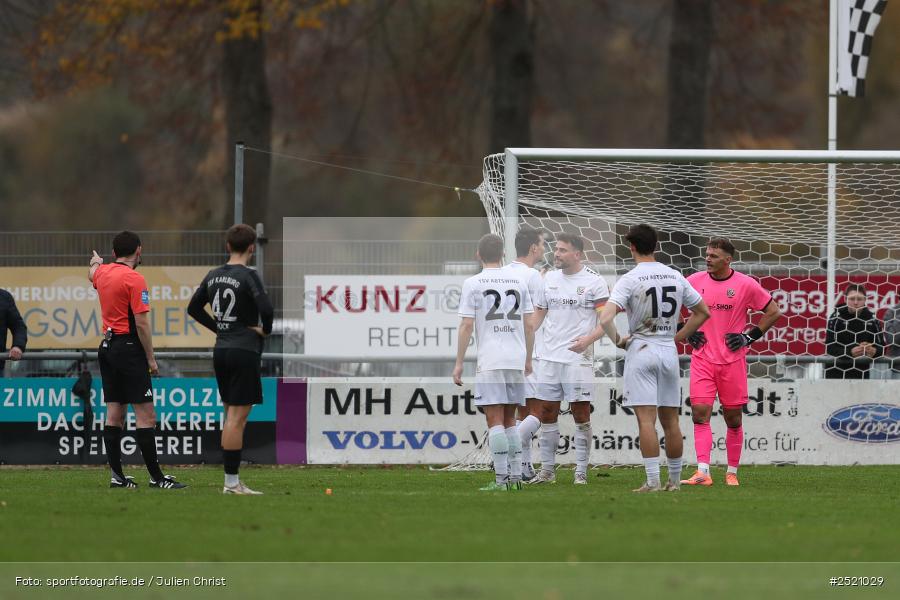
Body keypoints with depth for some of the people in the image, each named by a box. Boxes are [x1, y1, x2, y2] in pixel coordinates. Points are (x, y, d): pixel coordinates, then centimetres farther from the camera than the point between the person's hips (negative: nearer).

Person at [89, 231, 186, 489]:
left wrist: (95, 261, 60)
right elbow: (141, 323, -17)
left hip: (107, 347, 8)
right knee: (146, 415, -8)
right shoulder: (135, 279, -13)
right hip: (129, 348, -8)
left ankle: (117, 475, 7)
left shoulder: (103, 272, 9)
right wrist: (151, 359, -10)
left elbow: (92, 274, 37)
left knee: (114, 413, 8)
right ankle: (156, 476, -10)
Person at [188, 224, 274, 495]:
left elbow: (194, 308, 18)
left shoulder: (213, 276, 8)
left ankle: (231, 480, 16)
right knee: (237, 417, -6)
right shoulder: (248, 276, -13)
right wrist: (265, 330, -4)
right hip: (245, 351, -7)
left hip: (221, 350, 7)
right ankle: (232, 482, -7)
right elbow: (266, 308, -23)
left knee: (231, 415, 14)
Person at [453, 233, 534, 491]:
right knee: (509, 420, 13)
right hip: (516, 360, 5)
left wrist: (459, 363, -2)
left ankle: (501, 478, -12)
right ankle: (516, 476, 10)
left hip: (490, 361, -5)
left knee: (495, 420, -6)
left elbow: (466, 325, -6)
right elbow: (529, 324, 12)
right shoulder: (519, 280, 11)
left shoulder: (473, 284, -2)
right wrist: (528, 360, 21)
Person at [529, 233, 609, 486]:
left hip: (578, 358, -5)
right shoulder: (549, 279, 11)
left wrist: (589, 338, -24)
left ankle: (581, 472, 2)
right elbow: (539, 313, 20)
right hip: (549, 357, 5)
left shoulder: (594, 282, -5)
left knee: (581, 415, -3)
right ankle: (547, 470, 13)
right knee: (547, 413, 6)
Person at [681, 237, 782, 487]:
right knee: (700, 413, -11)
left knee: (733, 418, 6)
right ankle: (702, 472, -16)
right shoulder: (695, 281, 2)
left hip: (732, 361, -1)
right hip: (702, 359, 1)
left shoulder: (745, 284, -3)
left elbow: (773, 312, 6)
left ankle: (732, 473, 18)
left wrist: (750, 336, -1)